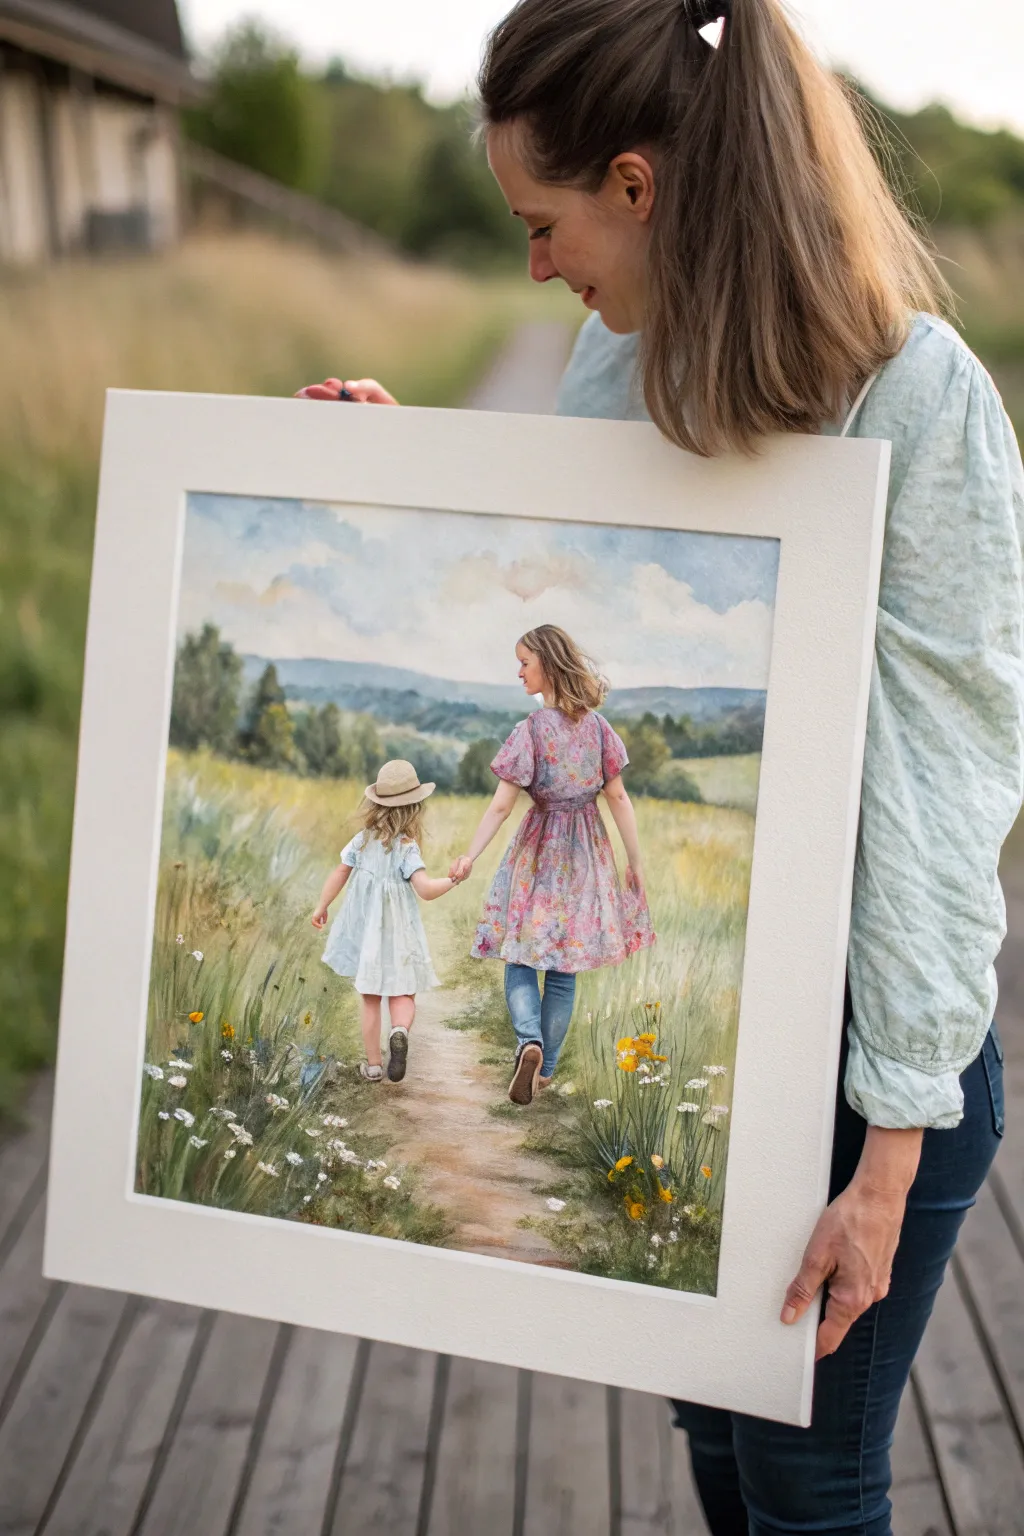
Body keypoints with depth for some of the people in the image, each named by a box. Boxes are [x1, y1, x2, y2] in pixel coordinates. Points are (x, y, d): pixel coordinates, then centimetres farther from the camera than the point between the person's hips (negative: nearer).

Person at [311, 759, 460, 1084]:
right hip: (397, 935, -4)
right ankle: (400, 1031, -27)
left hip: (364, 932, 4)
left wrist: (322, 907, 20)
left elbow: (339, 874, 8)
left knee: (370, 999, 13)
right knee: (402, 995, 5)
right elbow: (426, 890, -28)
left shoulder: (362, 840, -1)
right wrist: (453, 880, -21)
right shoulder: (406, 848, -16)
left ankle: (373, 1065, 16)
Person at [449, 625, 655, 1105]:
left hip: (539, 848, -4)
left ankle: (530, 1042, -19)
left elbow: (501, 805, -17)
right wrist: (636, 862, 6)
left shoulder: (531, 730, -15)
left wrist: (470, 856, -13)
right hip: (585, 850, 4)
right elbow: (618, 797, 1)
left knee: (521, 955, 5)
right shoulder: (596, 725, -1)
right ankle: (546, 1067, 17)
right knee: (564, 966, 11)